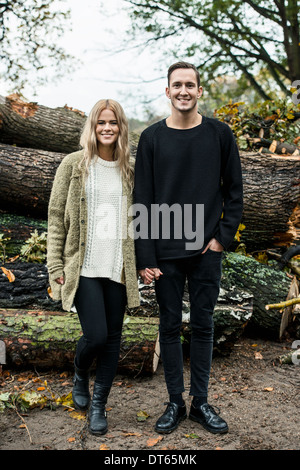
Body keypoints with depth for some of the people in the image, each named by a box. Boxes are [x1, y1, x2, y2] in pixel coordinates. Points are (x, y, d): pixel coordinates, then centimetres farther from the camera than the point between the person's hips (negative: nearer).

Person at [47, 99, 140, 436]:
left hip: (118, 268, 3)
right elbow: (56, 217, 0)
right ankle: (80, 376, 28)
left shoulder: (129, 169, 9)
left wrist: (140, 262, 10)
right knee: (95, 335, -8)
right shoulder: (74, 165, 0)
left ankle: (98, 405, 24)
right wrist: (56, 265, -5)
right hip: (83, 267, -3)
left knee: (112, 338, 7)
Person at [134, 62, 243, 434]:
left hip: (207, 251, 0)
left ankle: (201, 403, 23)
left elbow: (234, 191, 8)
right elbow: (142, 201, -1)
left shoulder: (220, 134, 3)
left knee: (203, 326, 9)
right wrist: (145, 258, -6)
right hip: (166, 254, 0)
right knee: (170, 326, 8)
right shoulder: (152, 138, 1)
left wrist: (224, 236, -4)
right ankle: (175, 403, 22)